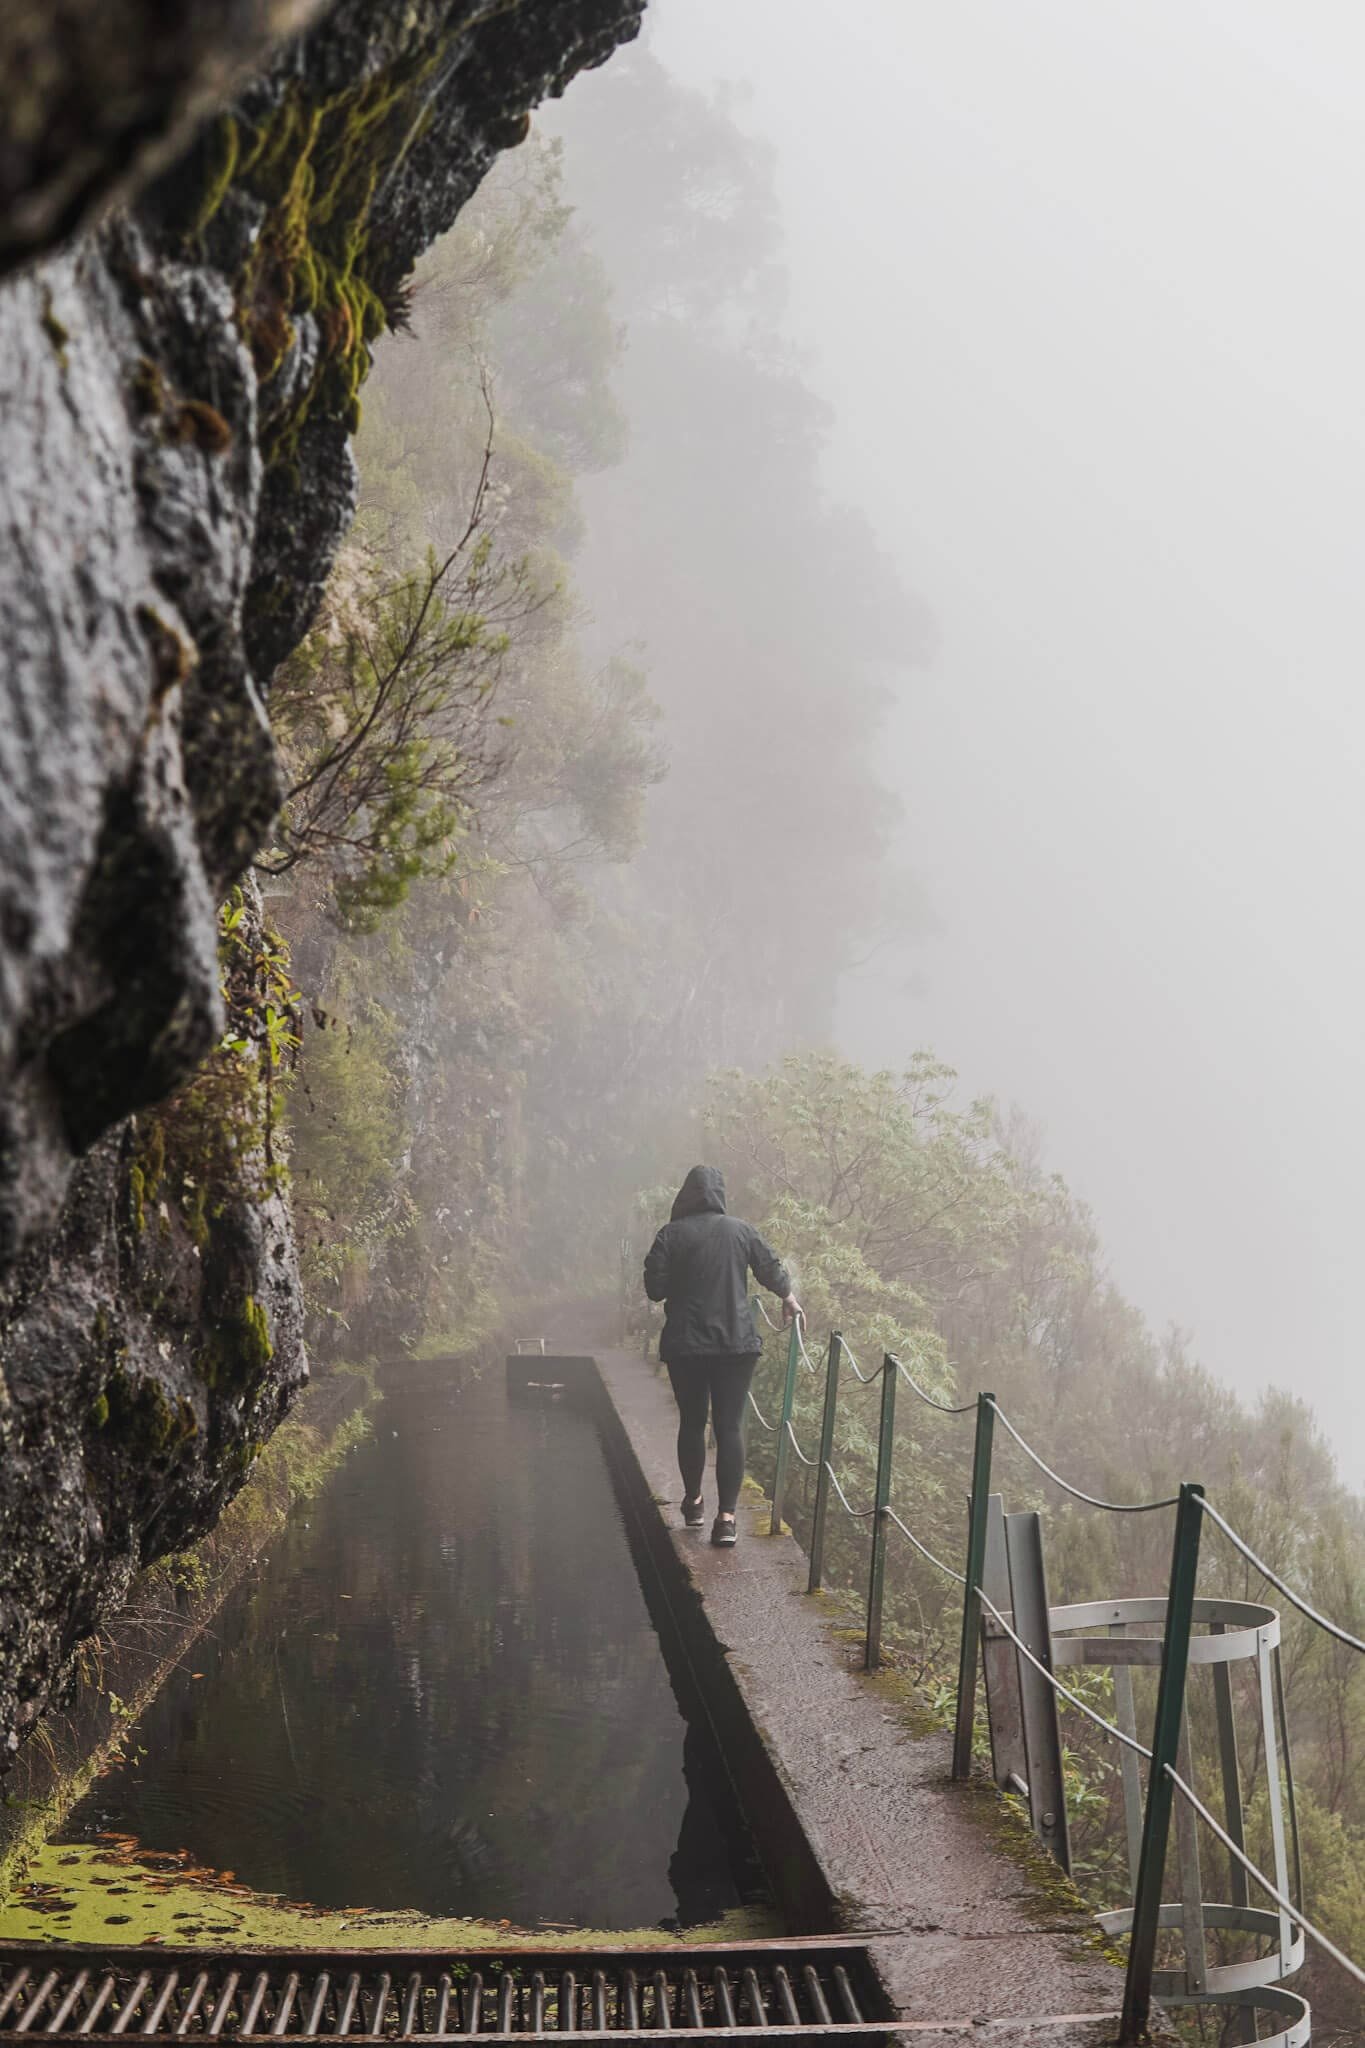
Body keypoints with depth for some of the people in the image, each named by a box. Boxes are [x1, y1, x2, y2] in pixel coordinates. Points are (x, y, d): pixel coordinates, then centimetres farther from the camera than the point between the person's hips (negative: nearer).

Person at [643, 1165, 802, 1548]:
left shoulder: (671, 1235, -6)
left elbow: (654, 1288, -6)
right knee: (730, 1427, 0)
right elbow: (771, 1269, 10)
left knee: (691, 1422, 16)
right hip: (736, 1344, 1)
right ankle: (726, 1516, -8)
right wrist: (789, 1299, 30)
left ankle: (693, 1502, 29)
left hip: (685, 1345, 0)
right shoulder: (741, 1231, 0)